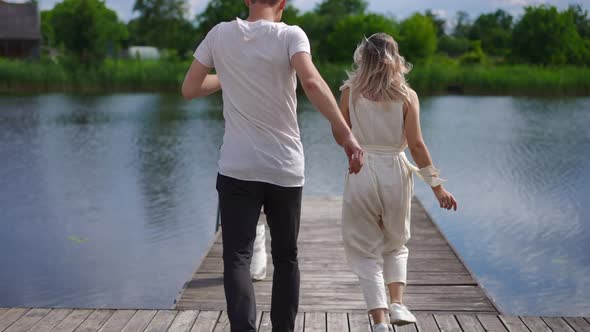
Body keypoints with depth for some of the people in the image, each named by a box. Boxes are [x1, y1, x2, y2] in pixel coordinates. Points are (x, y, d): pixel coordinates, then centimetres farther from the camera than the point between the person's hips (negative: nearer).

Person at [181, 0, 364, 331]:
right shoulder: (290, 35, -5)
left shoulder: (221, 34, 2)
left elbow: (190, 89, 9)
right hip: (286, 169, 0)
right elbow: (311, 82, -23)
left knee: (237, 258, -3)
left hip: (237, 169, 0)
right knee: (286, 258, 16)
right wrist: (344, 131, -26)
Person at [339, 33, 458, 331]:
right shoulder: (406, 96, -3)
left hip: (360, 173, -1)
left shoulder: (350, 92, -2)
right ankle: (397, 303, 9)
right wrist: (436, 186, -2)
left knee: (365, 250, 7)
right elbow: (416, 144, -7)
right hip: (395, 173, 1)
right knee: (395, 244, 24)